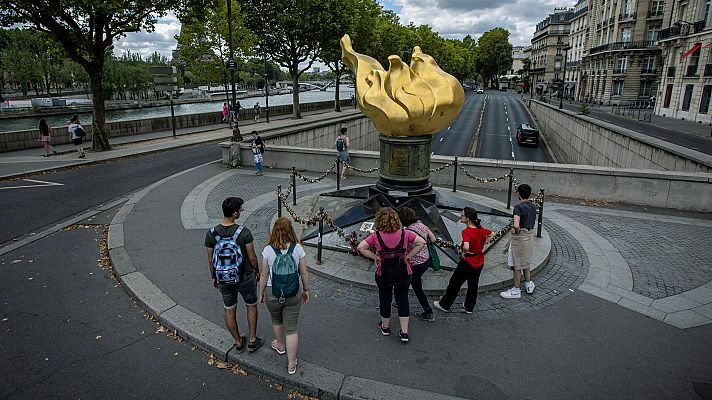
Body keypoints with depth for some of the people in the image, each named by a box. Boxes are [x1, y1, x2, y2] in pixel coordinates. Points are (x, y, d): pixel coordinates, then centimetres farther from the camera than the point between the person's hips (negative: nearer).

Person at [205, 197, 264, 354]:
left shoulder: (211, 234, -13)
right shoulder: (244, 232, -21)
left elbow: (210, 260, -3)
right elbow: (252, 257, -13)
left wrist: (214, 277, 13)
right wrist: (257, 272, 6)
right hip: (245, 277, -2)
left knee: (229, 310, 21)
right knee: (251, 306, 21)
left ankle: (238, 342, 36)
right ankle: (252, 341, 30)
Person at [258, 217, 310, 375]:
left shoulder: (268, 250, -13)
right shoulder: (298, 248, -12)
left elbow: (264, 275, -6)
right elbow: (304, 273, -4)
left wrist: (261, 293, 10)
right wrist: (306, 290, 12)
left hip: (273, 293, 0)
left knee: (276, 320, 27)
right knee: (291, 328, 10)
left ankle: (280, 346, 51)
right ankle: (291, 364, 17)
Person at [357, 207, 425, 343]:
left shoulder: (376, 236, -16)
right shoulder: (405, 234, -13)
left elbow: (360, 248, -19)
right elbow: (421, 242, -12)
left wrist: (375, 257, -11)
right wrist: (409, 255, -7)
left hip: (383, 275, -1)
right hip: (403, 274, 1)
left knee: (385, 300, 20)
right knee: (403, 300, 17)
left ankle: (385, 327, 39)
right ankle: (404, 332, 20)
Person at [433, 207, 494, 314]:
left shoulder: (466, 232, -25)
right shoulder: (481, 229, -3)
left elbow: (466, 247, -41)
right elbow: (492, 234, 15)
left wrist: (464, 252, -20)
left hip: (467, 262, -6)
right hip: (479, 263, 7)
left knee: (454, 283, 10)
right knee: (473, 285, 19)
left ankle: (444, 305, 24)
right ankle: (469, 307, 31)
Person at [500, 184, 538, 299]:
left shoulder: (519, 207, -20)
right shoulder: (533, 207, 6)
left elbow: (516, 225, -34)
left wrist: (516, 230, -13)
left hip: (519, 237, -8)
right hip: (530, 236, 8)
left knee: (517, 264, 3)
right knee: (526, 261, 23)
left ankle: (516, 290, 13)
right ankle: (528, 284, 35)